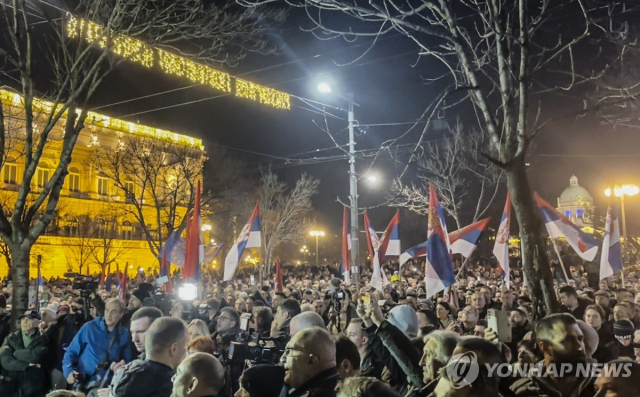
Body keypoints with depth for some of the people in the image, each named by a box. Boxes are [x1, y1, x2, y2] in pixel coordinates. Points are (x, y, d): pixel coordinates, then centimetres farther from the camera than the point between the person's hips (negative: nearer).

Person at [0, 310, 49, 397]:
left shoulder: (42, 339, 2)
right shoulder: (11, 338, 7)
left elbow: (36, 356, -17)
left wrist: (16, 353, -5)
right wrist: (26, 365, -15)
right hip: (10, 384, 2)